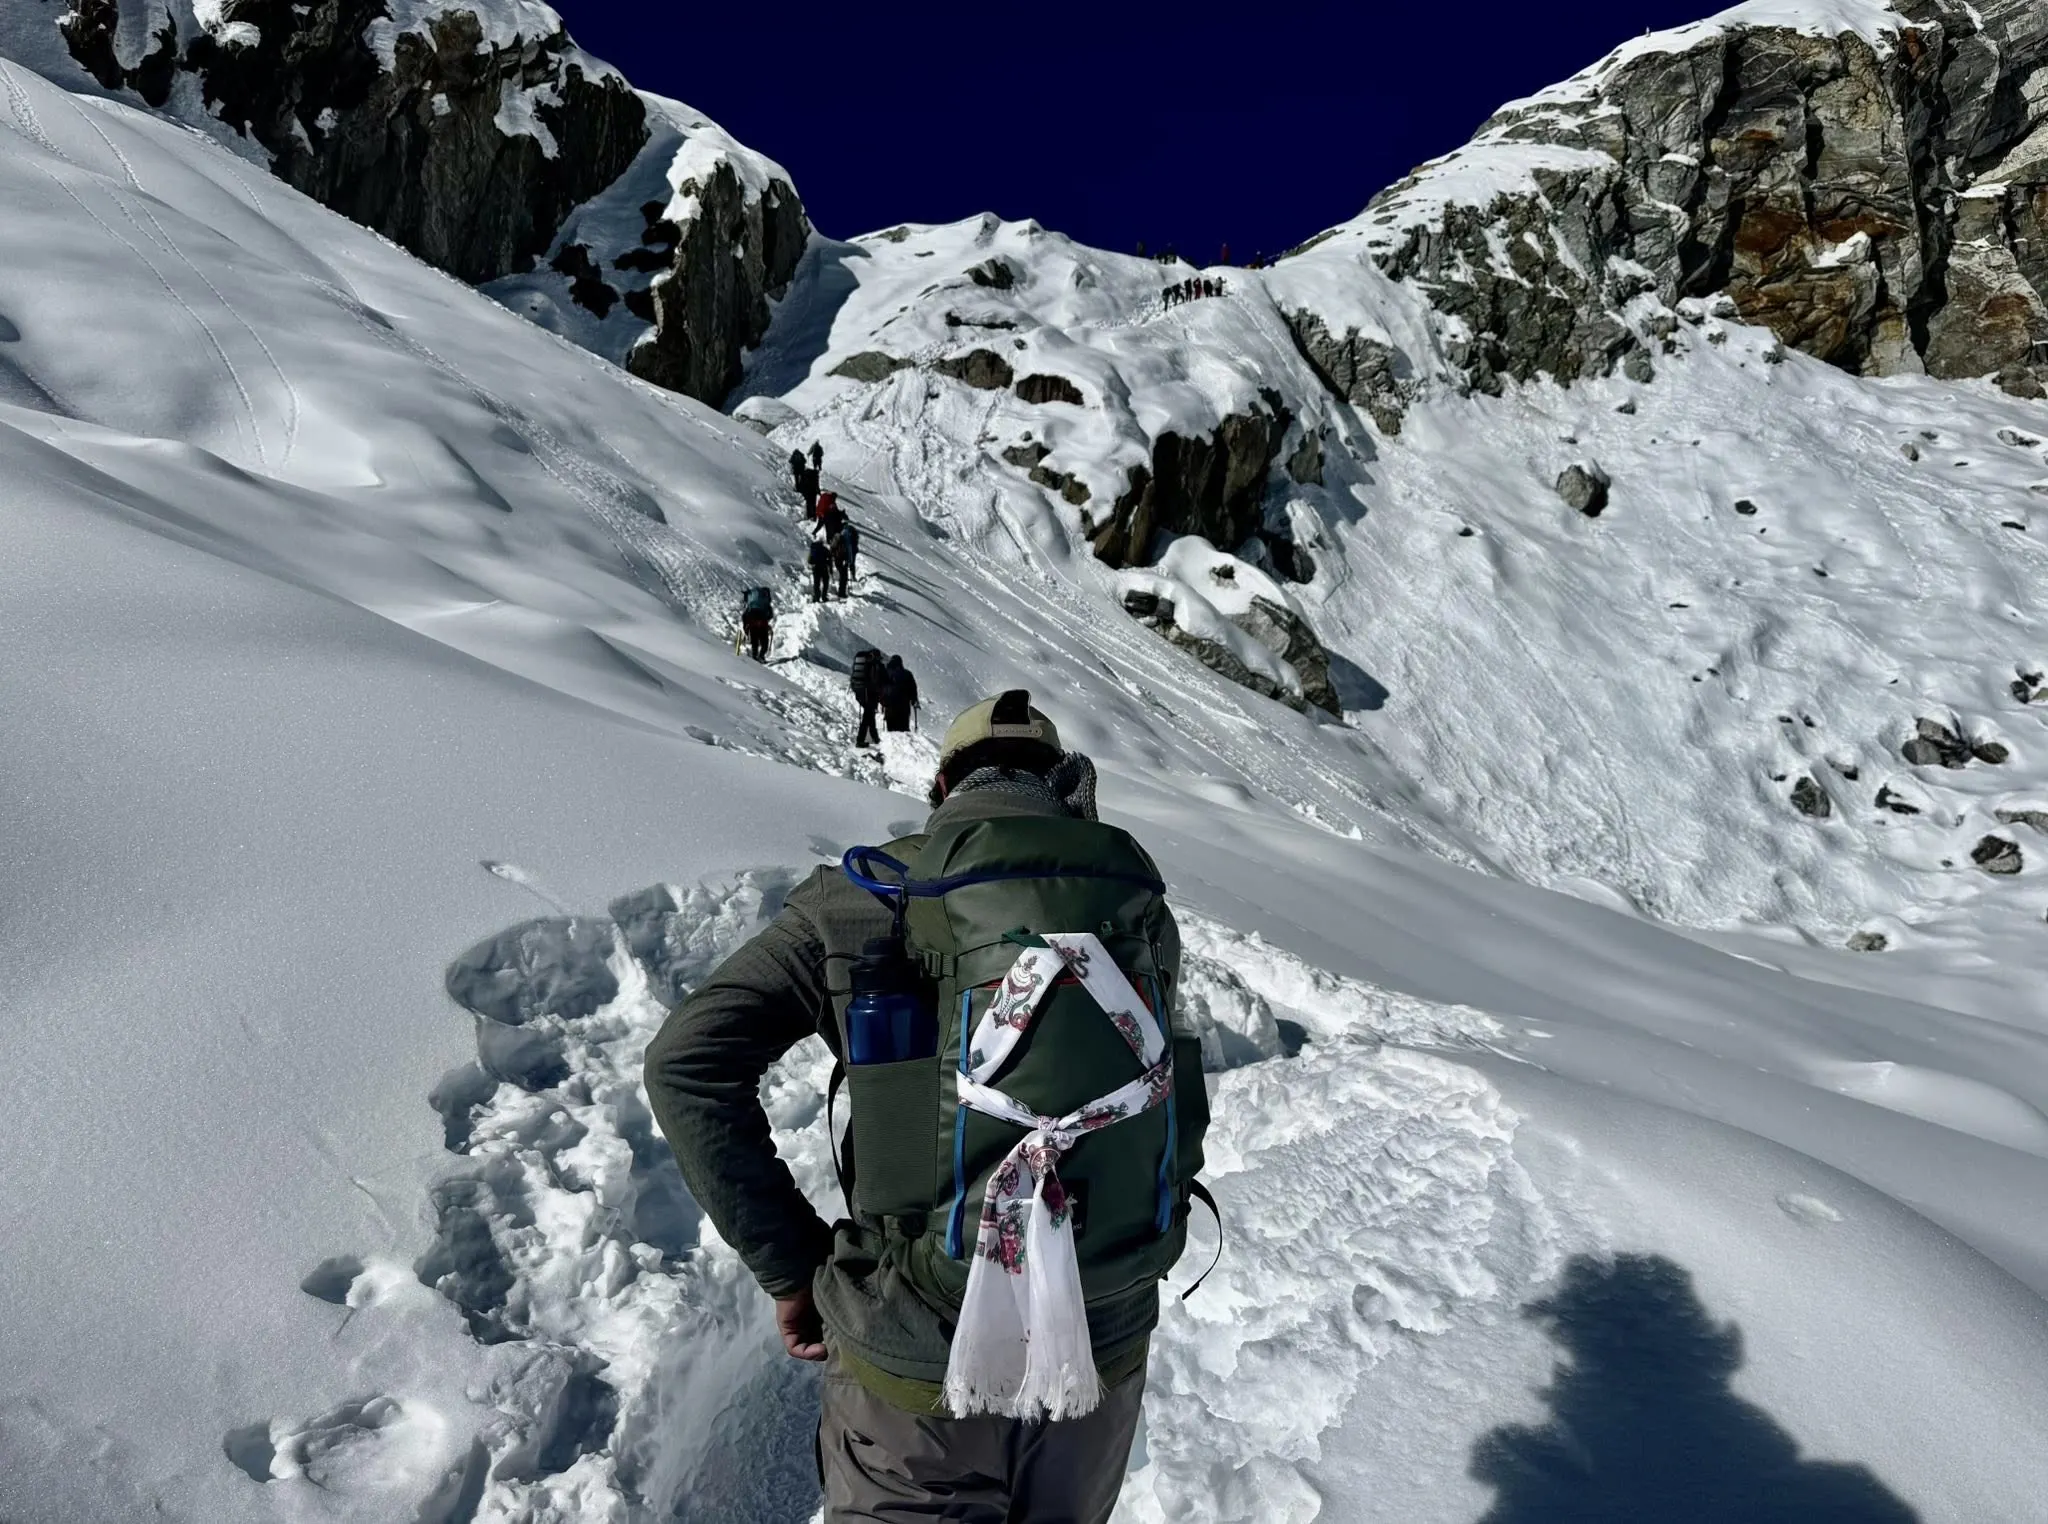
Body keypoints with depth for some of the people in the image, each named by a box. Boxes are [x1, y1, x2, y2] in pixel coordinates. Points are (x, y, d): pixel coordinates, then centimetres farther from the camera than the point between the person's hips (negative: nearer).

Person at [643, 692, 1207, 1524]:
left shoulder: (866, 895, -10)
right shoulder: (1138, 892, -3)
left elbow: (687, 1062, -13)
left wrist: (793, 1265, -7)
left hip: (918, 1359, -3)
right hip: (1110, 1345, 4)